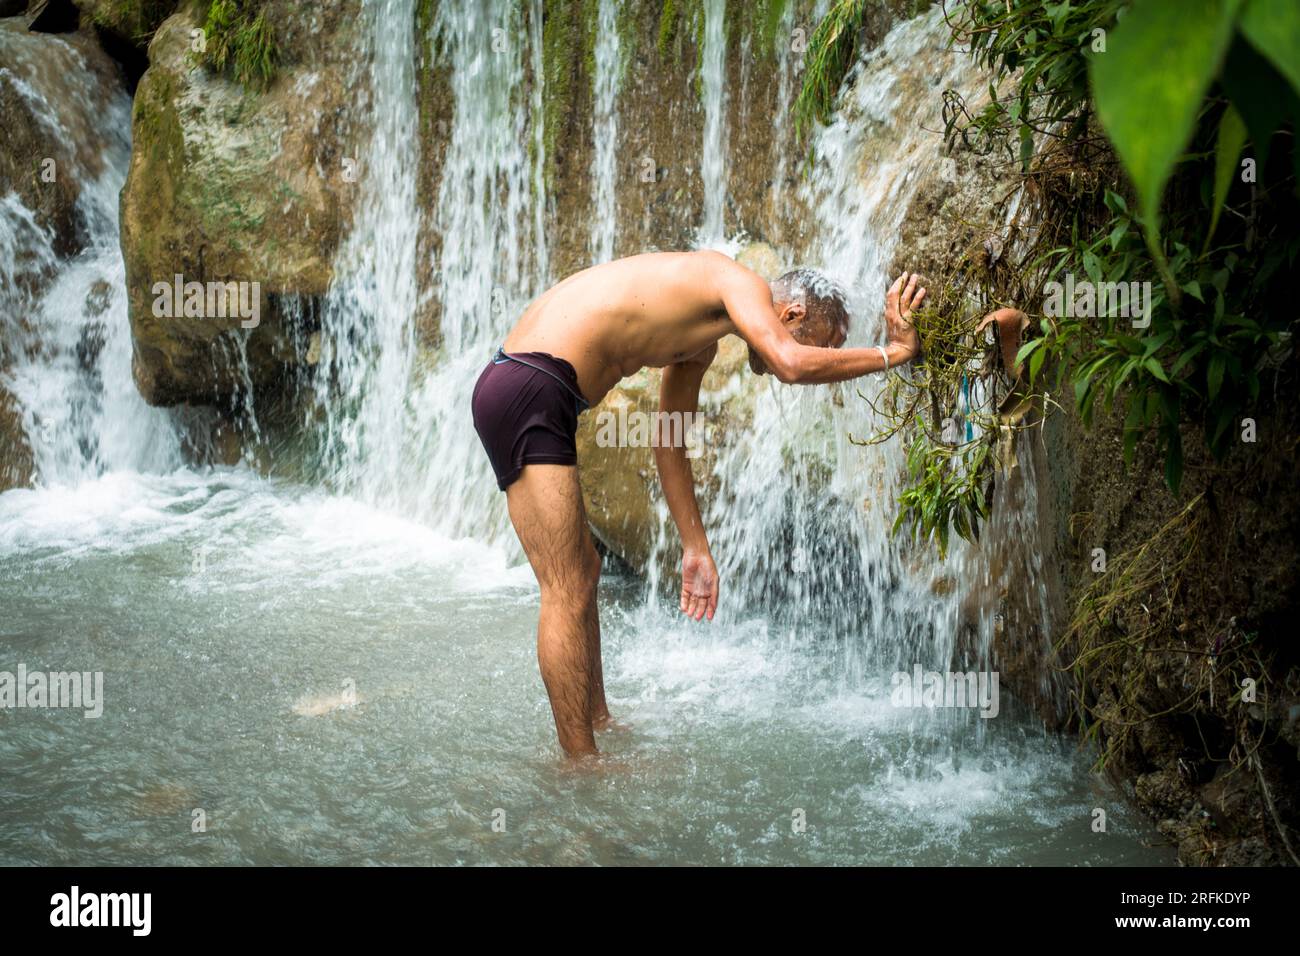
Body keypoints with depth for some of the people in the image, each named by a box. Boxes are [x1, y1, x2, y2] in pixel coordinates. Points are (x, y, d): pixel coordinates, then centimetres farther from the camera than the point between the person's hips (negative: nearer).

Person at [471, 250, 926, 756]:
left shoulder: (701, 343, 22)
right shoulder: (742, 282, -7)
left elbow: (668, 444, 28)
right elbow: (793, 364, -25)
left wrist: (696, 548, 30)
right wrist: (893, 353, -10)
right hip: (530, 388, -11)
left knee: (583, 570, 20)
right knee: (567, 591, -7)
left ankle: (598, 725, 32)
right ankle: (581, 762, -1)